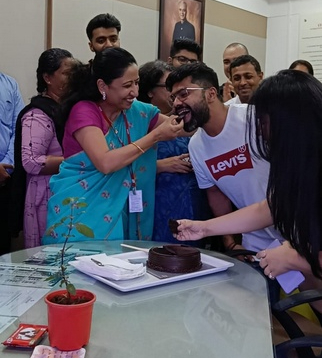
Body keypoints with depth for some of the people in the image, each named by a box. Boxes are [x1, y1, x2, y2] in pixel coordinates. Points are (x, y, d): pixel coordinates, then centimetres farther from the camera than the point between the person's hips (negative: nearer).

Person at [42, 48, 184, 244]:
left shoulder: (138, 111, 2)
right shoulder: (84, 111, -15)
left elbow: (181, 127, 9)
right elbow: (105, 163, -26)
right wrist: (155, 136, -23)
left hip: (119, 213, 5)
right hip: (79, 211, -5)